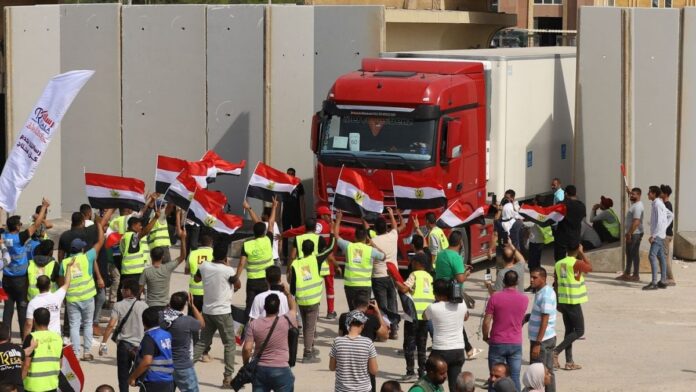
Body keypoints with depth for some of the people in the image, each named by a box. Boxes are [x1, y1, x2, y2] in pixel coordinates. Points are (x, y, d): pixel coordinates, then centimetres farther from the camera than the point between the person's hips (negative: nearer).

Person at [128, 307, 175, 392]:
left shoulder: (149, 338, -14)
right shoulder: (167, 335, 9)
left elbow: (147, 361, -25)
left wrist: (133, 377, -14)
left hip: (153, 383, -7)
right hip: (169, 382, 7)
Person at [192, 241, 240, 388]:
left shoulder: (204, 267, -3)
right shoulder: (228, 271, -17)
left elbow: (196, 279, 19)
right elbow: (237, 285, 2)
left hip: (207, 311, 5)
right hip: (223, 312, -5)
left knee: (202, 342, 18)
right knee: (229, 344, 5)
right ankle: (228, 377, 0)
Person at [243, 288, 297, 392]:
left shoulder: (254, 324, -5)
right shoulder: (285, 321, -8)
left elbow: (247, 349, -9)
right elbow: (293, 309, 15)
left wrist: (246, 366, 6)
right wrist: (288, 293, 27)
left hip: (260, 370, 2)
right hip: (281, 371, -2)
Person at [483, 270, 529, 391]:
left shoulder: (495, 297, -10)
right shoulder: (524, 299, 0)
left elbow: (486, 322, -10)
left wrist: (486, 337, 7)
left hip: (497, 343, -2)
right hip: (516, 344, 2)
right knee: (515, 377, 5)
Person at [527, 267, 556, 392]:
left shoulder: (546, 295, -20)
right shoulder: (541, 292, 11)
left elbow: (544, 321, -22)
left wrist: (538, 343, -22)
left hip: (542, 340, -10)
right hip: (548, 338, 10)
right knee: (548, 371, 13)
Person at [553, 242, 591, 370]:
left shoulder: (559, 263, 6)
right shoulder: (576, 263, -14)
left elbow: (555, 284, 11)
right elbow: (589, 268, 5)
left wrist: (557, 302, 19)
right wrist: (582, 253, 6)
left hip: (562, 301, 7)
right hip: (573, 302, -7)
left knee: (569, 330, 13)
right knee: (579, 331, 2)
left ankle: (569, 362, 12)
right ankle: (556, 351, -11)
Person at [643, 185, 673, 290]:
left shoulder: (657, 204, -15)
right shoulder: (660, 204, 15)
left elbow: (659, 222, -22)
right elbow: (670, 215, 26)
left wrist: (653, 235, -21)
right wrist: (665, 228, 18)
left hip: (657, 235, -10)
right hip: (660, 234, 10)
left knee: (652, 256, -15)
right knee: (661, 256, 11)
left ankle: (654, 282, -21)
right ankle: (663, 281, 13)